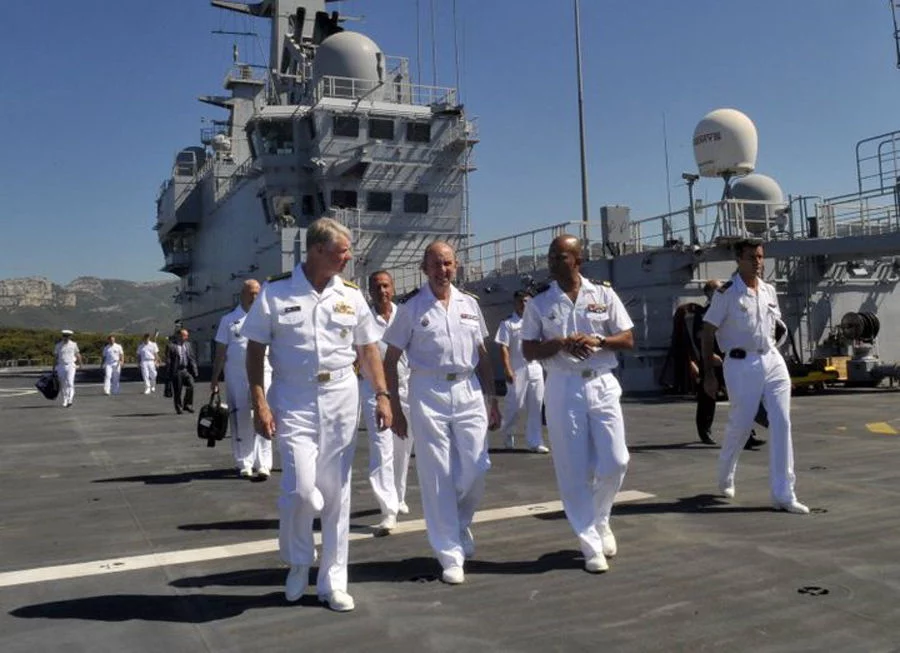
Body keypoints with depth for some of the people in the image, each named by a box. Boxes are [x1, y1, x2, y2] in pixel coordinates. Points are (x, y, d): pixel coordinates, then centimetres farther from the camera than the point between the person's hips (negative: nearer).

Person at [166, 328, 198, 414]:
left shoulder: (188, 345, 12)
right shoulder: (171, 346, -3)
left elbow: (192, 358, 13)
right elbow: (168, 360, -5)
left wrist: (194, 370, 6)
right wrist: (169, 373, -10)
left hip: (187, 370, 4)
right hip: (176, 371, -4)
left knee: (190, 386, -10)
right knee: (177, 390, 3)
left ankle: (187, 405, 5)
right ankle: (178, 408, 16)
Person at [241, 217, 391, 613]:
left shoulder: (350, 295, 5)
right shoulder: (275, 293, -4)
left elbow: (368, 348, 10)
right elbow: (255, 351, -1)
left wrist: (382, 394, 0)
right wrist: (259, 404, -9)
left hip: (341, 399, 3)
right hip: (293, 402, -3)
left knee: (336, 491, 7)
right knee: (301, 488, -12)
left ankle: (333, 581, 21)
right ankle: (298, 561, 19)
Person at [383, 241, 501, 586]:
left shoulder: (469, 303, 8)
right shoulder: (411, 306, -2)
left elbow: (482, 355, 14)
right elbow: (391, 360, 0)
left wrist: (492, 400, 11)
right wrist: (395, 409, -4)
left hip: (469, 391, 3)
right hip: (428, 393, -3)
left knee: (476, 470, 2)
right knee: (437, 476, 1)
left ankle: (460, 524, 32)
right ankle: (450, 555, 13)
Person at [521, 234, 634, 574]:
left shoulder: (604, 295, 4)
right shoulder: (539, 303, 4)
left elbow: (628, 340, 4)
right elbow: (529, 350, 2)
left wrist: (596, 340, -14)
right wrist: (560, 343, -16)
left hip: (602, 384, 1)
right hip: (563, 388, 0)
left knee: (615, 462, -2)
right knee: (574, 470, 1)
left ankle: (600, 520, 27)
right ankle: (591, 545, 14)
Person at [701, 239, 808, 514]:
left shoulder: (769, 290, 10)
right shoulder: (726, 293, -7)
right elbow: (708, 333, -6)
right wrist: (708, 374, -9)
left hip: (773, 361, 5)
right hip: (741, 365, -5)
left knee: (782, 425, -2)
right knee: (740, 426, 4)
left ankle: (783, 494, 3)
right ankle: (725, 479, 31)